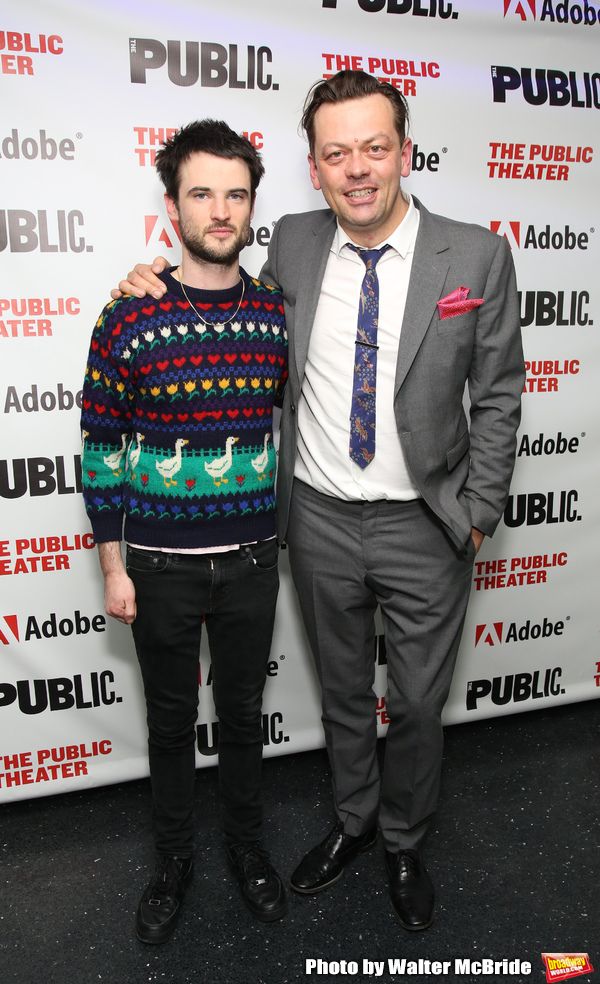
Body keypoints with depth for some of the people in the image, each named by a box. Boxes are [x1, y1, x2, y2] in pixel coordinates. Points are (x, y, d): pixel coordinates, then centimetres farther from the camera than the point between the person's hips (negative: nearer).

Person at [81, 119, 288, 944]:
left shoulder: (280, 316, -3)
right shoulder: (127, 320, -10)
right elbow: (100, 448, -5)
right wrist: (114, 569, -5)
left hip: (251, 560, 2)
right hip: (161, 564, -1)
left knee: (243, 713, 18)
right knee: (171, 720, 16)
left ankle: (247, 845, 42)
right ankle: (174, 858, 40)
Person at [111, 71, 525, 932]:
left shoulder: (477, 256, -10)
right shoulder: (293, 245, -2)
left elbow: (497, 398, -4)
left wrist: (477, 515, -5)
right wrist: (166, 284, -1)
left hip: (423, 525, -2)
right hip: (320, 518, 2)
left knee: (417, 704, 15)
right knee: (342, 693, 21)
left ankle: (404, 843, 42)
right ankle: (353, 821, 47)